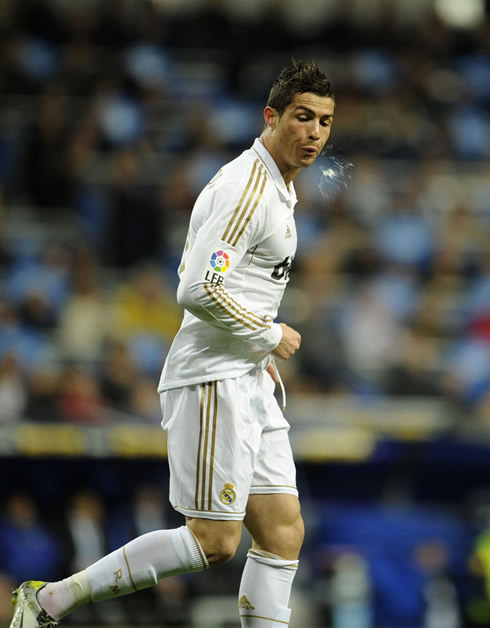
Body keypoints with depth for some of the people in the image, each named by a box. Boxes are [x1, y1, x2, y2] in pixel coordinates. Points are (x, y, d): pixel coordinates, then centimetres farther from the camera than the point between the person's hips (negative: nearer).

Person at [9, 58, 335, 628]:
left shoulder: (275, 186, 17)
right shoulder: (245, 190, -15)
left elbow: (197, 276, 26)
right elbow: (198, 291, -24)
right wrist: (271, 336, -13)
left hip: (247, 385, 10)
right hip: (212, 382, -10)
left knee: (283, 533, 3)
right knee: (214, 541, -10)